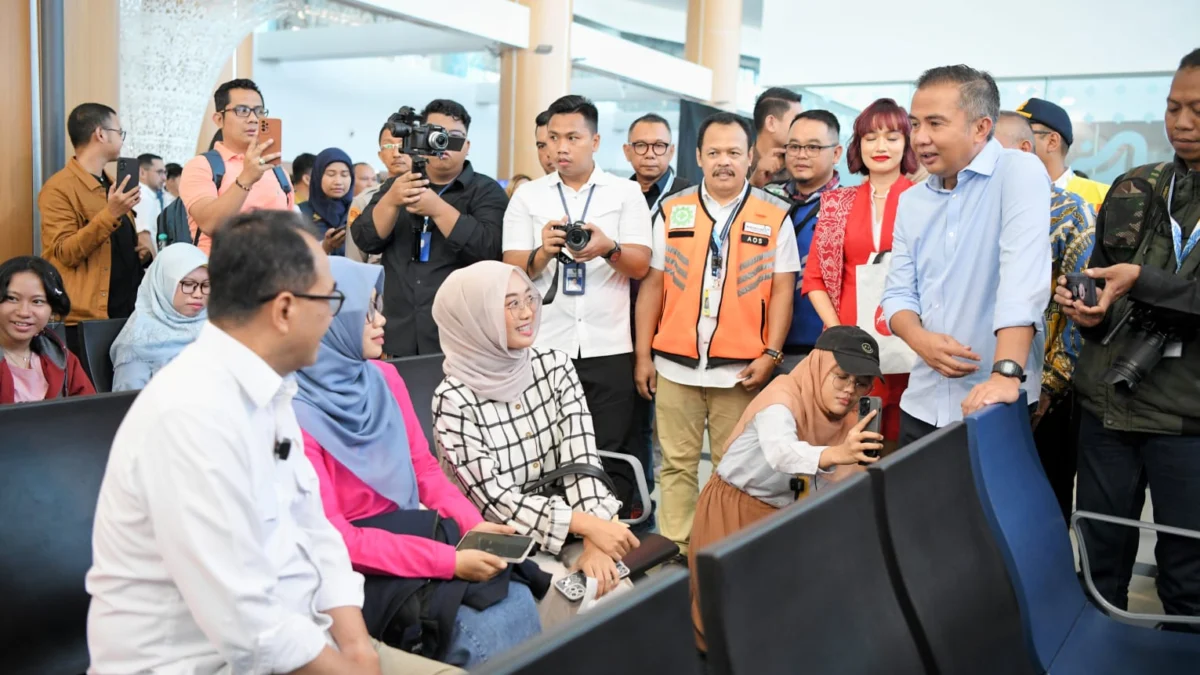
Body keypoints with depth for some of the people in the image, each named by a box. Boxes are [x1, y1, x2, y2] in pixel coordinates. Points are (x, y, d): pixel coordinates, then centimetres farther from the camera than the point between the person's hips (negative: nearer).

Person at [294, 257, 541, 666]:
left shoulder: (384, 378, 5)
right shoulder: (295, 414, -17)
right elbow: (333, 538, -19)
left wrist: (470, 523, -8)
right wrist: (449, 562, -24)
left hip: (411, 537, 6)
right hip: (356, 570, -6)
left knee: (517, 598, -19)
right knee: (478, 631, -24)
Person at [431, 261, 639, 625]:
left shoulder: (555, 366, -1)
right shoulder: (454, 400, -13)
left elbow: (581, 458, -7)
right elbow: (495, 500, -16)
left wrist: (593, 540, -21)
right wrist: (588, 526, -24)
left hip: (571, 530, 4)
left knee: (624, 591, -21)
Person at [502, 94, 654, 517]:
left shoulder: (627, 193, 6)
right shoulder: (526, 196, 8)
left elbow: (640, 266, -3)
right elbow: (513, 272, 1)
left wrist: (607, 248, -23)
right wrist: (543, 252, -19)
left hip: (608, 347, -1)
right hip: (544, 347, 1)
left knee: (609, 456, 1)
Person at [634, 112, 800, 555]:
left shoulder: (774, 217, 4)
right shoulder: (671, 212, 8)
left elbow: (782, 291, 3)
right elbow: (652, 285, 9)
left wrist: (770, 354, -6)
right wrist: (642, 355, 5)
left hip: (740, 368, -1)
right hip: (674, 364, 2)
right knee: (676, 465, 8)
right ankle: (673, 550, 18)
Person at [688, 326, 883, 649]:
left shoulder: (847, 418, -4)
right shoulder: (784, 395, -27)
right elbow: (780, 451, -50)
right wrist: (835, 453, -67)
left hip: (782, 514, 7)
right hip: (732, 511, -6)